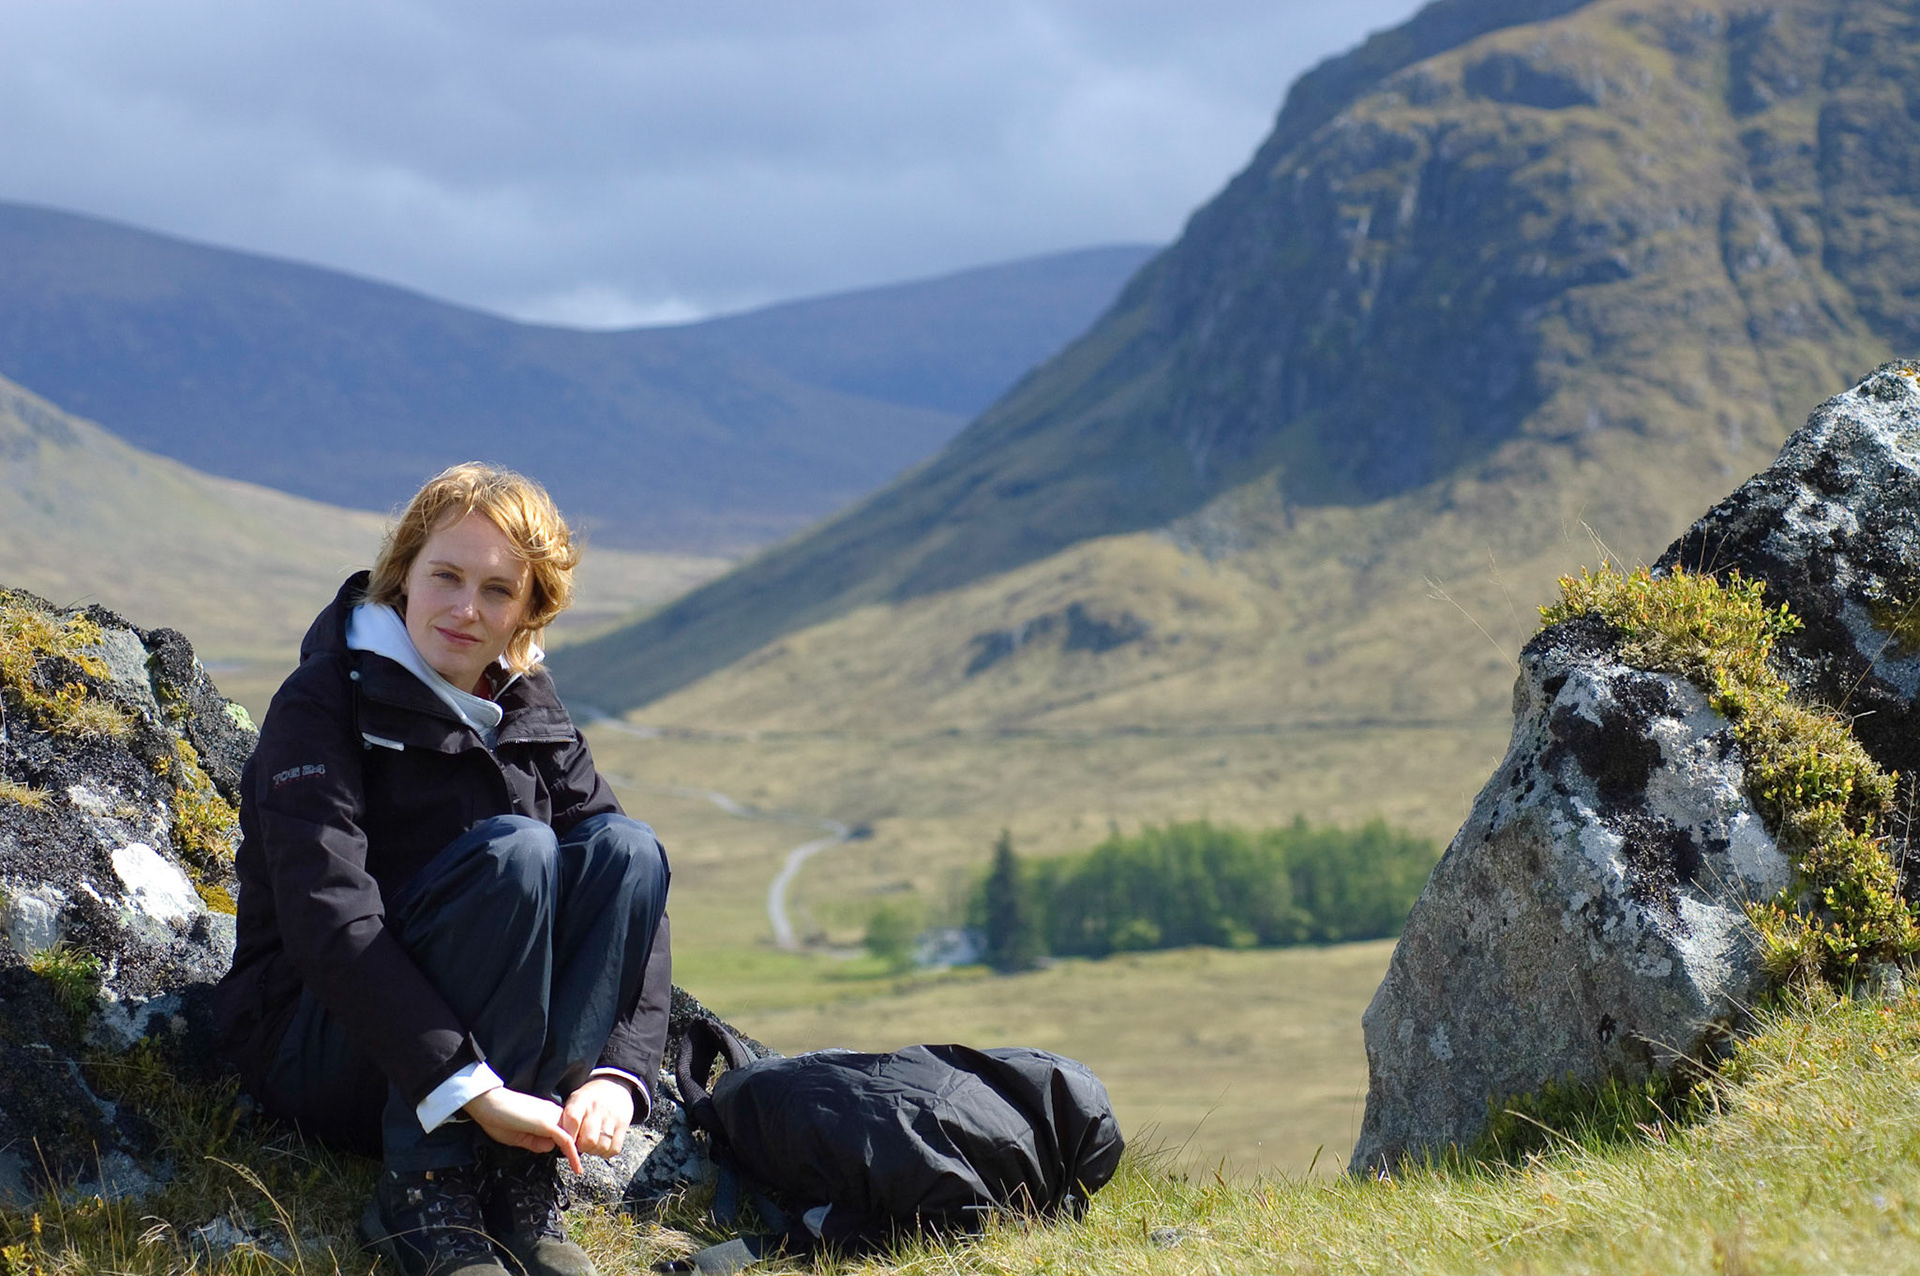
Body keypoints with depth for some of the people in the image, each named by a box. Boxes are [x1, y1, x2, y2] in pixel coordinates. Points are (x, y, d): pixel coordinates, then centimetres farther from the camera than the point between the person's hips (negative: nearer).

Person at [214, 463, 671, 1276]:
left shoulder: (532, 719, 5)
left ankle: (523, 1187, -20)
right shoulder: (324, 703, -13)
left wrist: (618, 1073, -22)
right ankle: (425, 1198, -26)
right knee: (510, 849, -28)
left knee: (624, 847, -17)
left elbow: (636, 902, -4)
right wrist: (468, 1089, -35)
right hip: (319, 1046, -6)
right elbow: (328, 922, -26)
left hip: (471, 1049, 6)